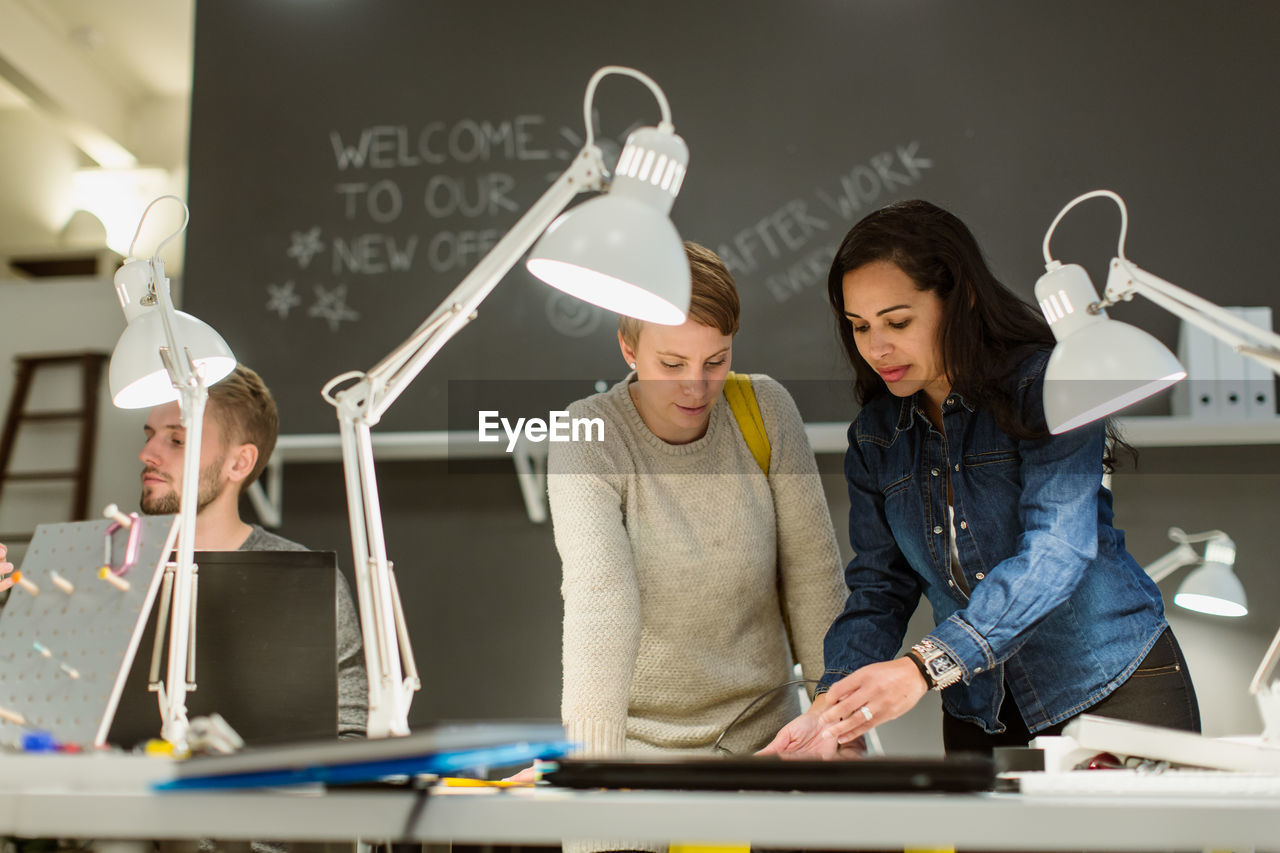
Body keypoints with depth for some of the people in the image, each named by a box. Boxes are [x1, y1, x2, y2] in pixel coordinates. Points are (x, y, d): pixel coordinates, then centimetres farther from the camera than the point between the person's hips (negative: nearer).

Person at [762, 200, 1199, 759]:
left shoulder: (1044, 384, -15)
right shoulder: (874, 438, 3)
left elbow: (1056, 549, -26)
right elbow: (878, 586, 1)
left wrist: (925, 666, -37)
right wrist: (835, 710, -17)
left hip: (1115, 688, -4)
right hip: (980, 713, 4)